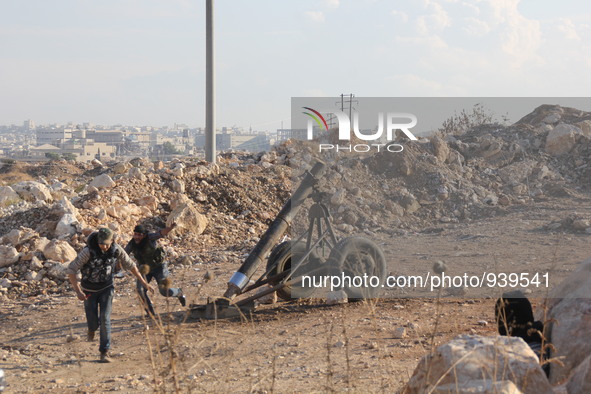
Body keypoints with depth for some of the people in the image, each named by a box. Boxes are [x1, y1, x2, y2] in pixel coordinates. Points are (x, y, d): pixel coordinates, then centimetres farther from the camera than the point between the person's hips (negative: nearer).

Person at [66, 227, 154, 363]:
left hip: (106, 288, 1)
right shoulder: (88, 251, -28)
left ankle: (104, 353, -3)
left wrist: (143, 282, 2)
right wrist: (78, 291, -30)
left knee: (105, 319, -12)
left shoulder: (116, 250, -17)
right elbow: (71, 270, -24)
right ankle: (92, 329, 42)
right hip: (89, 290, -1)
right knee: (93, 321, 2)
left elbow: (130, 265, -1)